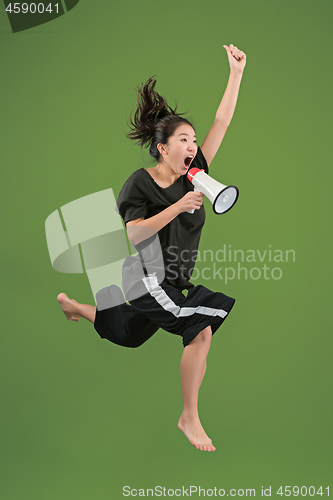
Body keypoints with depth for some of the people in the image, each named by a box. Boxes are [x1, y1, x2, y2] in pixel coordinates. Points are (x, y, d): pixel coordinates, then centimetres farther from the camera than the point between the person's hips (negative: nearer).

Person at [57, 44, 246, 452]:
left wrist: (236, 73, -6)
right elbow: (131, 235, -23)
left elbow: (221, 123, -2)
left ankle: (74, 306, 53)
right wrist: (177, 207, -28)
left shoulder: (193, 174, 1)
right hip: (143, 276, -7)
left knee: (124, 336, 27)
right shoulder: (140, 182, -14)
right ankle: (189, 418, -9)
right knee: (202, 327, -23)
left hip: (173, 280, 7)